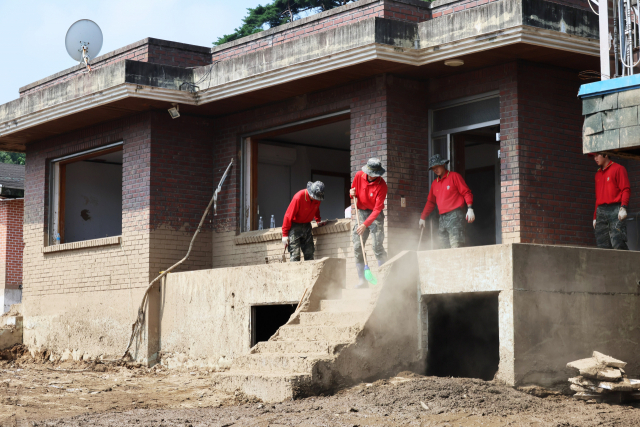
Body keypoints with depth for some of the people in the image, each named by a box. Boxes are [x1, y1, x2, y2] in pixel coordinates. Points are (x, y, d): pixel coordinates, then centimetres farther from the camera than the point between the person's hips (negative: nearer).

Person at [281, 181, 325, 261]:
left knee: (309, 253, 1)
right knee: (295, 254, -13)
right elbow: (289, 215, -18)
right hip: (295, 225, -6)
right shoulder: (299, 197, -23)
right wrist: (285, 234, -16)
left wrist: (318, 221, 8)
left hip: (306, 226, 6)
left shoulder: (317, 198, -5)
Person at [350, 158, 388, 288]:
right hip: (361, 213, 4)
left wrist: (366, 224, -27)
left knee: (378, 247, -12)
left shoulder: (381, 185, -17)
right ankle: (362, 280, 0)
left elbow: (377, 209, -19)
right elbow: (353, 190, 16)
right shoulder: (359, 176, -4)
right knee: (357, 247, -2)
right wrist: (352, 193, -10)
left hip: (375, 215, -4)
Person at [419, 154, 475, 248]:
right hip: (442, 218, 6)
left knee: (456, 246, -16)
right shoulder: (435, 183, 21)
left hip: (455, 216, -6)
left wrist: (470, 209, -15)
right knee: (444, 247, -1)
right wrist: (423, 217, 22)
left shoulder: (454, 176, 2)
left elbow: (466, 192, -3)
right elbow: (430, 202, 27)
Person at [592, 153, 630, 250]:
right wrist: (595, 217, 21)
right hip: (601, 212, 6)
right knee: (602, 245, -3)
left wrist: (623, 207, -18)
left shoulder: (618, 169, 3)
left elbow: (626, 190, -5)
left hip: (615, 211, -6)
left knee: (617, 243, -17)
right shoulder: (598, 174, 23)